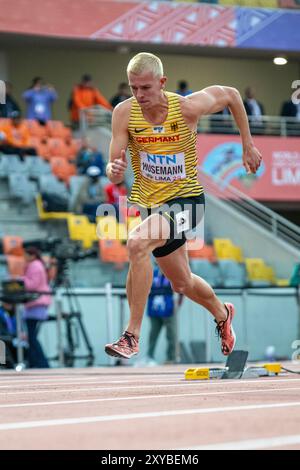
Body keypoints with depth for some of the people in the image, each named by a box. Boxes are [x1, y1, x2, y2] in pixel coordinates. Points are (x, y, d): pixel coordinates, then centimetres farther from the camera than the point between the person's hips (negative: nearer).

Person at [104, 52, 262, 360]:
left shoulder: (187, 107, -18)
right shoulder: (124, 113, -13)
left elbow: (230, 95, 2)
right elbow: (114, 173, -13)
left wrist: (248, 147, 6)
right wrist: (114, 170, -37)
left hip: (185, 199, -5)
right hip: (148, 203, 5)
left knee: (137, 243, -33)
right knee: (182, 283, 21)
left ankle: (132, 336, -26)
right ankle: (222, 314, 55)